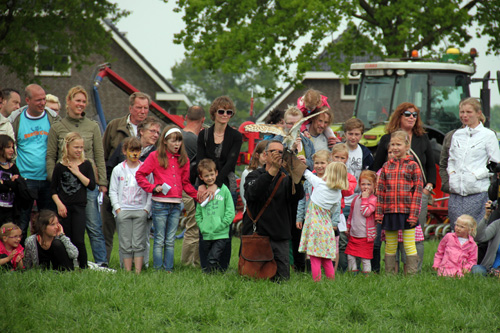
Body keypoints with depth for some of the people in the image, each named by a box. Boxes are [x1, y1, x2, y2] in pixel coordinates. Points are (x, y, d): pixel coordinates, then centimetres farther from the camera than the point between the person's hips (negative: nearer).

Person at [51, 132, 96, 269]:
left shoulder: (86, 165, 4)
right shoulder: (60, 167, 4)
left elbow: (91, 185, -4)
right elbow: (53, 189, 6)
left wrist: (78, 173, -10)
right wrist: (59, 204, -5)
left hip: (79, 206, -1)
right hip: (64, 207, 1)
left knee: (78, 240, -9)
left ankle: (84, 266, 1)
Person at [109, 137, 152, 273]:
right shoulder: (118, 169, 8)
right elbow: (113, 191, 8)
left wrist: (147, 209, -5)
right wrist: (117, 208, -3)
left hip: (140, 210, -1)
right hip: (123, 210, 1)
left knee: (139, 243, -3)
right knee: (125, 244, -1)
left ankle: (138, 271, -2)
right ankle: (127, 272, 2)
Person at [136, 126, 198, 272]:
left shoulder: (183, 160, 12)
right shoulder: (155, 157, 1)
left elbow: (186, 183, 17)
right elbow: (139, 175, 1)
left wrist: (198, 195, 5)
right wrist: (153, 187, -10)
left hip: (176, 205, 4)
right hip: (160, 203, -4)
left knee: (170, 241, 7)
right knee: (159, 240, 0)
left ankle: (168, 269, 10)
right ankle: (158, 270, 3)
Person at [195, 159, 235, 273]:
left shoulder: (223, 190, -2)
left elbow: (230, 213, -3)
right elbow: (198, 213, 13)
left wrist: (220, 226, -9)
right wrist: (202, 227, -1)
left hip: (221, 234, -4)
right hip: (206, 235, 4)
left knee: (212, 260, -16)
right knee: (206, 260, 7)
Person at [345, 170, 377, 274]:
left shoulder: (373, 199, -8)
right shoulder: (356, 198, 11)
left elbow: (366, 212, -22)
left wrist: (364, 198, -17)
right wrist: (348, 227, 24)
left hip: (365, 235, -6)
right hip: (354, 234, 6)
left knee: (365, 258, -4)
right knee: (350, 256, 8)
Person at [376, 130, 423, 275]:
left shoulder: (413, 165, 0)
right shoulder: (387, 166, 10)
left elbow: (418, 191, -3)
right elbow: (381, 191, 11)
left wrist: (414, 214, -10)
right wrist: (379, 213, 4)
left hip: (407, 211, -3)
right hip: (389, 211, 4)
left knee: (409, 246, -2)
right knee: (390, 247, 8)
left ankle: (411, 274, 2)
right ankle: (390, 274, 14)